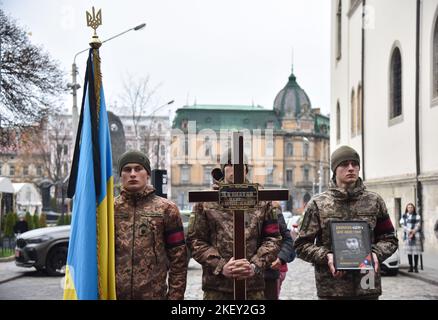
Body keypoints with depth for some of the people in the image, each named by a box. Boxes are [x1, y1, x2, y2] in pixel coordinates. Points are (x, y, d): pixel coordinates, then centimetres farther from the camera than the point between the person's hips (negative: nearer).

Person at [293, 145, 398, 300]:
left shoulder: (374, 201, 8)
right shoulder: (318, 204, 2)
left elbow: (389, 238, 14)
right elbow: (302, 245, 3)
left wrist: (376, 254, -7)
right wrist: (326, 256, -14)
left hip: (368, 287, 2)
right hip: (331, 288, -2)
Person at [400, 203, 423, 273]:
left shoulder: (417, 216, 6)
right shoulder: (404, 217, 10)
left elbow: (418, 226, -2)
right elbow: (402, 225, 0)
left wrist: (413, 233, -14)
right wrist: (409, 230, -14)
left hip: (416, 235, -1)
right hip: (407, 235, 1)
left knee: (416, 251, -3)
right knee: (409, 251, 1)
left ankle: (416, 267, 1)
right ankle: (410, 267, 6)